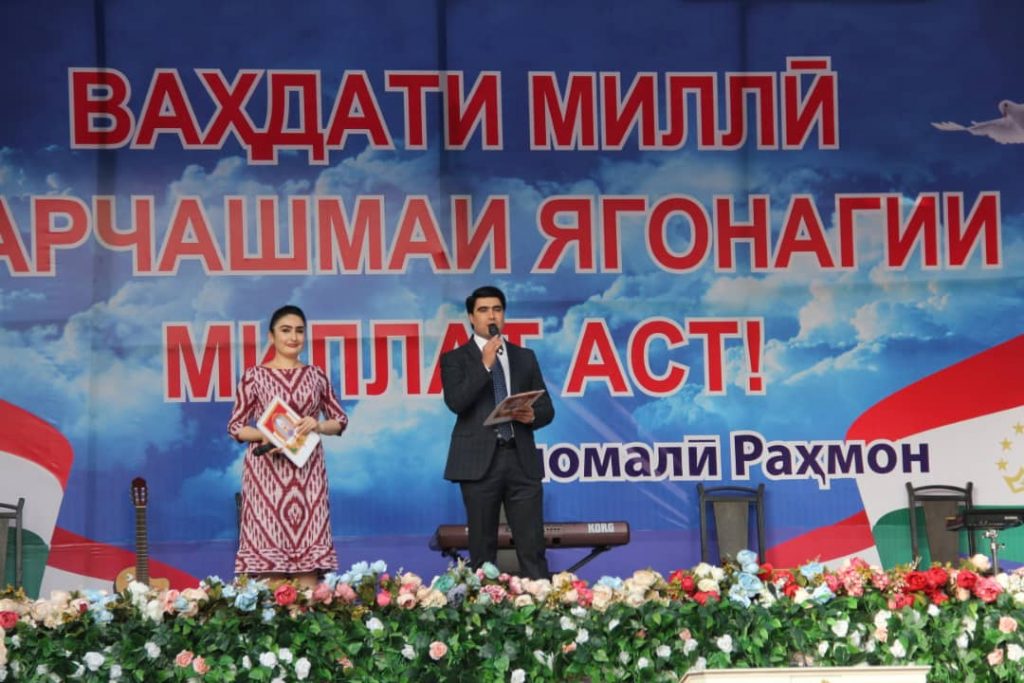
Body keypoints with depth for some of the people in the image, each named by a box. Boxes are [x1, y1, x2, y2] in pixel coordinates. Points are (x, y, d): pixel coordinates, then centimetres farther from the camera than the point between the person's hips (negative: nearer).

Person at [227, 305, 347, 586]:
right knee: (269, 544, -5)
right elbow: (235, 426, 2)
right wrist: (266, 436, -16)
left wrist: (318, 426, -6)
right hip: (267, 470, -3)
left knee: (309, 543, -1)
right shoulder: (254, 376, 1)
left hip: (307, 472, 3)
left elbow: (340, 420, 14)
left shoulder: (315, 375, 10)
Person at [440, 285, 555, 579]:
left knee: (532, 545, -1)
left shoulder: (525, 357, 15)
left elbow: (547, 407, 15)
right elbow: (455, 402, -12)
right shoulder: (455, 359, 5)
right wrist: (485, 364, -14)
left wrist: (532, 416, -8)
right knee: (483, 547, 2)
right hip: (480, 461, -2)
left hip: (521, 459, 2)